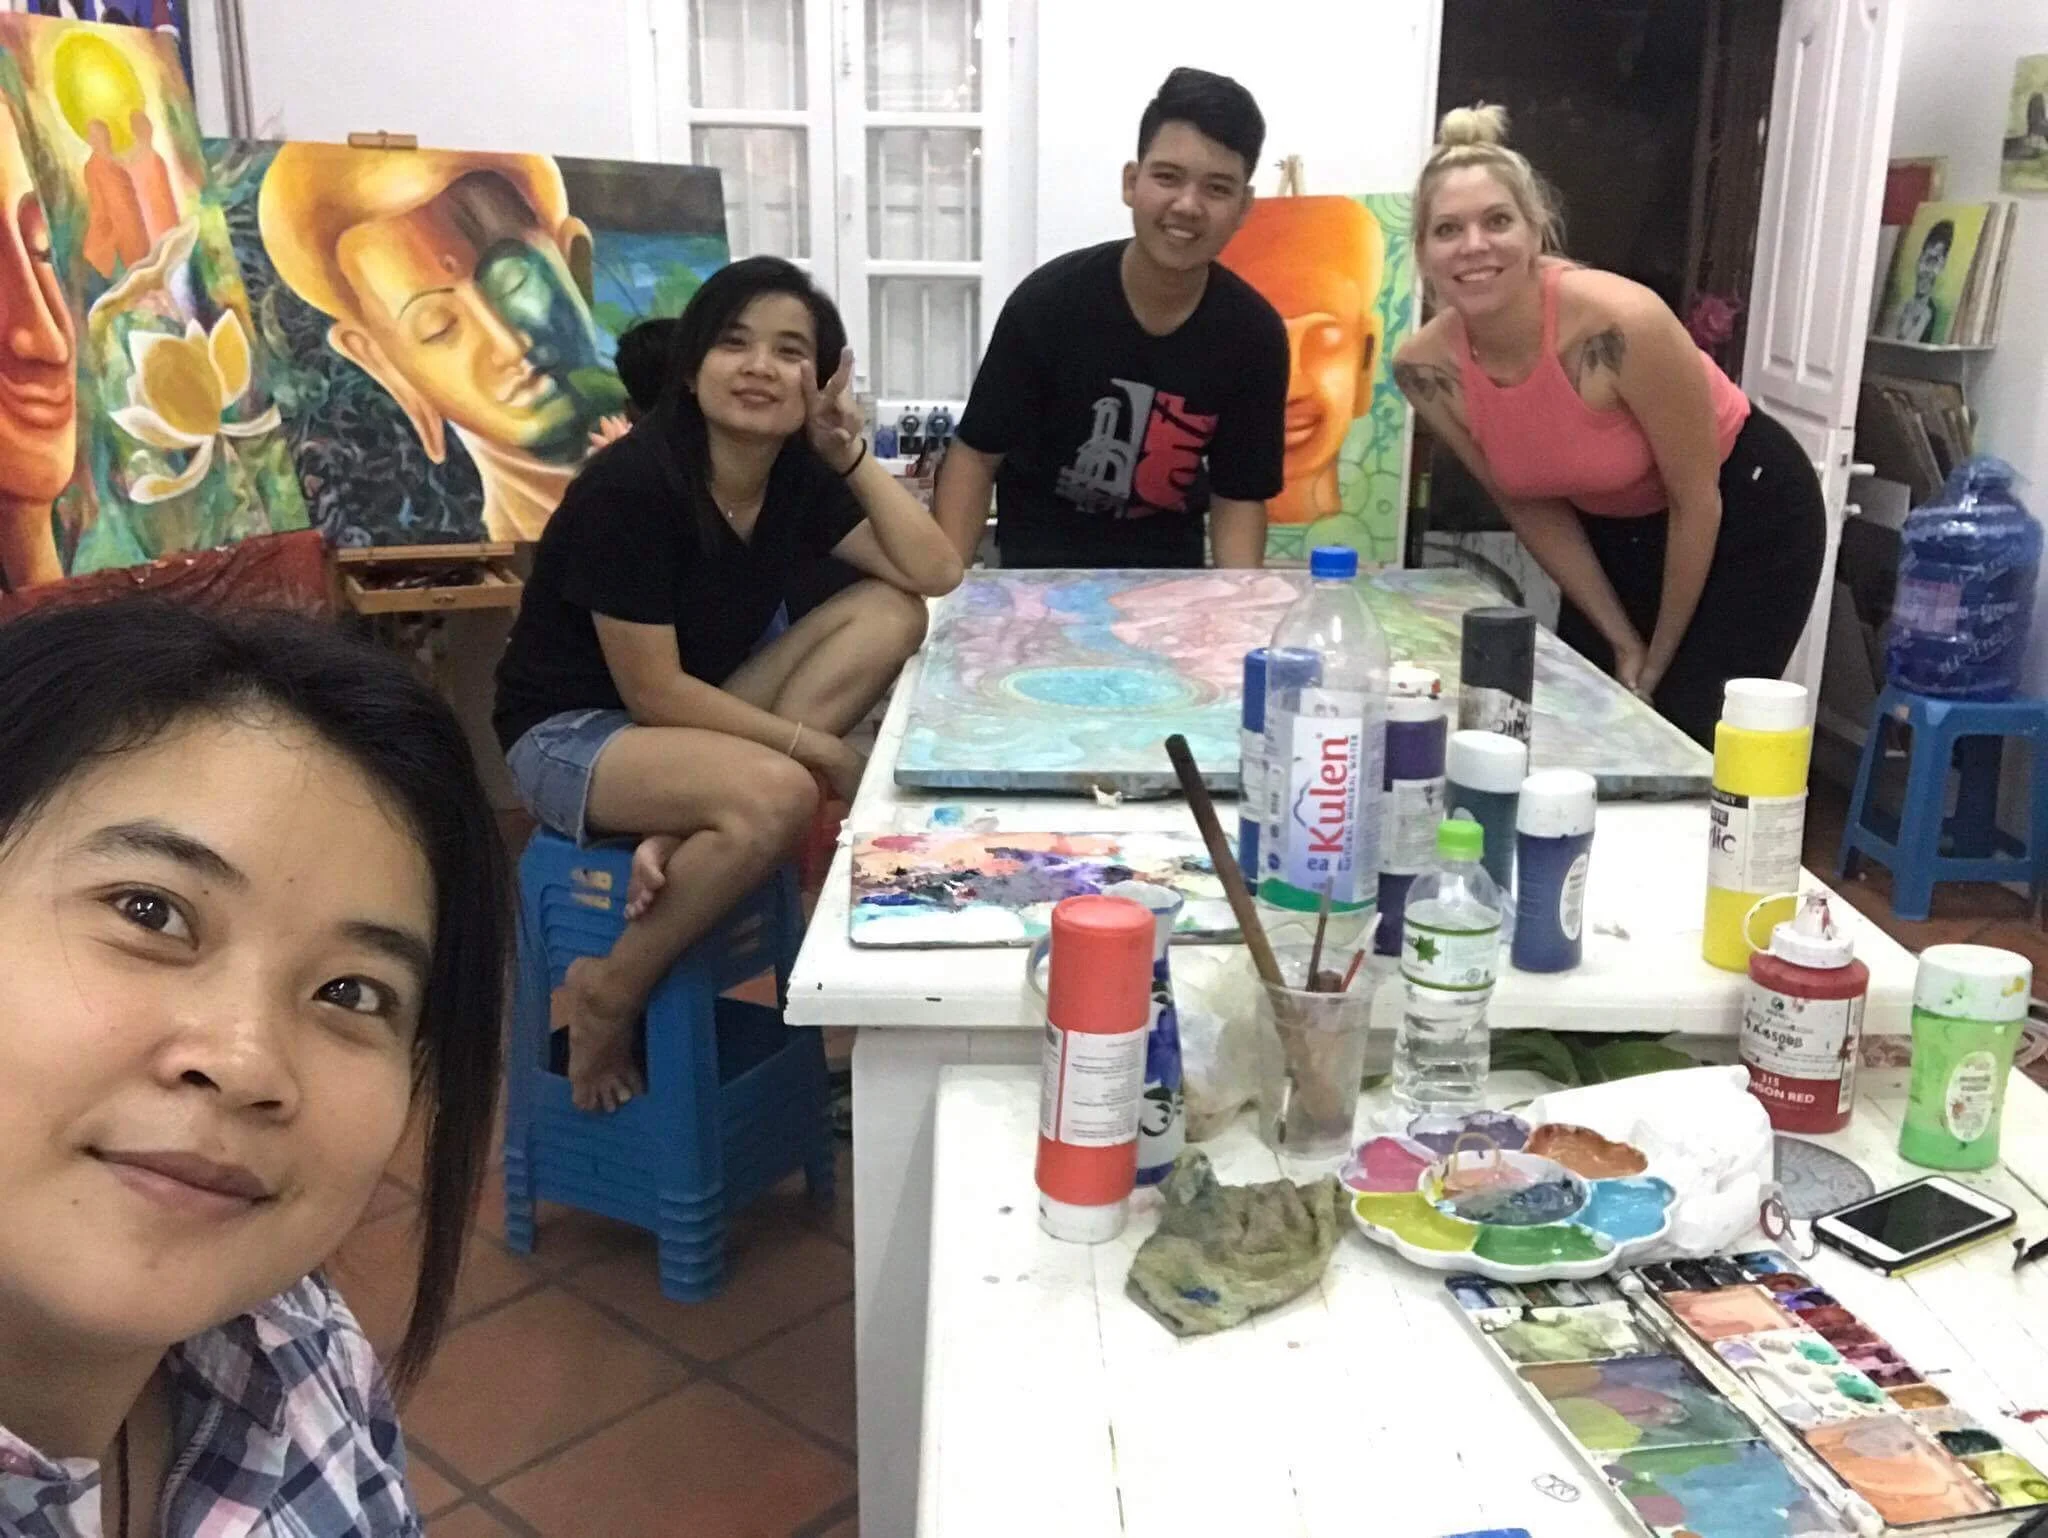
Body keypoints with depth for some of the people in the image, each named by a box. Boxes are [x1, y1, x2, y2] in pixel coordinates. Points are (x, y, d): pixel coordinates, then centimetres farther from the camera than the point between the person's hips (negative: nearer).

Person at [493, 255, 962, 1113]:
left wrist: (852, 455, -15)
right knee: (775, 793, -35)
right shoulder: (630, 486, -23)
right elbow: (653, 692, -23)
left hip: (691, 718, 8)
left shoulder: (800, 475, -3)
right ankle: (608, 993, -11)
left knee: (892, 612, -9)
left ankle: (686, 831, -15)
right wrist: (822, 749, -20)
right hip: (570, 733, -7)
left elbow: (935, 576, -8)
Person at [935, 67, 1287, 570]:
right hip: (1040, 559, -2)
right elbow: (976, 453, -13)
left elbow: (1239, 496, -6)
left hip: (1169, 567, 2)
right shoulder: (1049, 300, -20)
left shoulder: (1254, 334, -14)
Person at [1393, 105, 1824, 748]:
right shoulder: (1425, 367, -19)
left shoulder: (1622, 324, -34)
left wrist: (1658, 662, -11)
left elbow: (1696, 504, -21)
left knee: (1682, 739, -4)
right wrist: (1621, 642, -4)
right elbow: (1529, 506, -5)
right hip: (1615, 530, 5)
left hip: (1745, 515, -4)